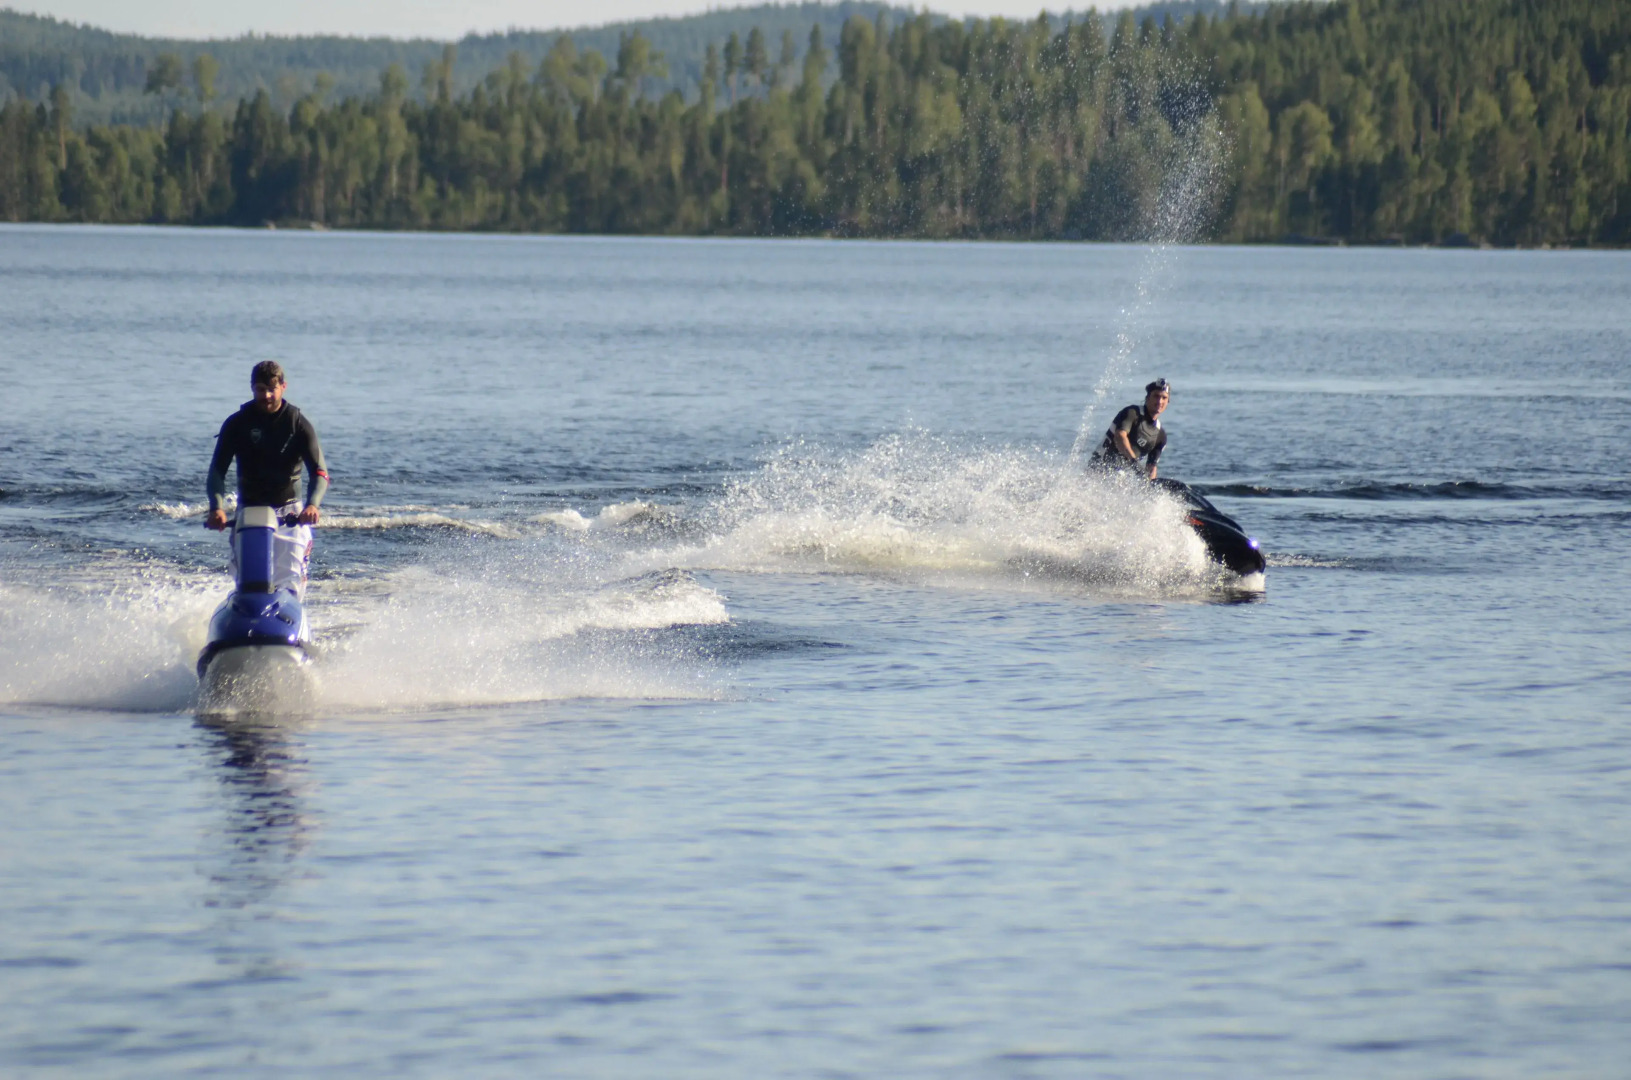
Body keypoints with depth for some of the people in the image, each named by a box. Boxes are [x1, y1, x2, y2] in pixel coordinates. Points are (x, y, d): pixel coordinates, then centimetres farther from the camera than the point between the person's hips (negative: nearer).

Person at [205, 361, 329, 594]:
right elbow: (217, 470, -6)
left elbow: (319, 472, -11)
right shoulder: (237, 424, -1)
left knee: (290, 583, -13)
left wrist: (313, 504, -32)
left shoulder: (299, 423, -3)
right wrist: (217, 508, -26)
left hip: (290, 513, -1)